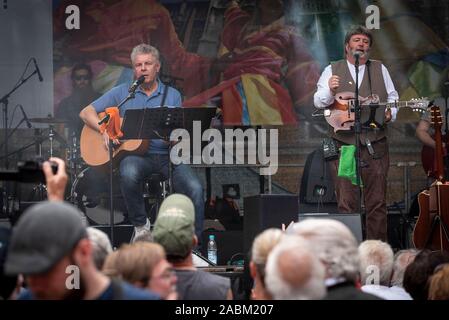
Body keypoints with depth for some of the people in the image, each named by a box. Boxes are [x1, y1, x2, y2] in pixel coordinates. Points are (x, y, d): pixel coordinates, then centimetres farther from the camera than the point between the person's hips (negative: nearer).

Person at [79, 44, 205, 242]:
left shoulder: (172, 95, 13)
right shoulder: (122, 93, 11)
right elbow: (86, 112, 9)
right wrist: (105, 130, -10)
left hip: (165, 154, 1)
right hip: (134, 153, -1)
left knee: (195, 189, -25)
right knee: (129, 173, -37)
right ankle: (141, 225, -14)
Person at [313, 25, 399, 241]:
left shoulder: (380, 69, 13)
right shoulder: (332, 71, 8)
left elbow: (393, 97, 18)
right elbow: (318, 102, 2)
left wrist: (390, 112, -3)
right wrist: (330, 90, -19)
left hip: (375, 144, 2)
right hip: (343, 144, -1)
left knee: (377, 202, 1)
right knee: (346, 203, -4)